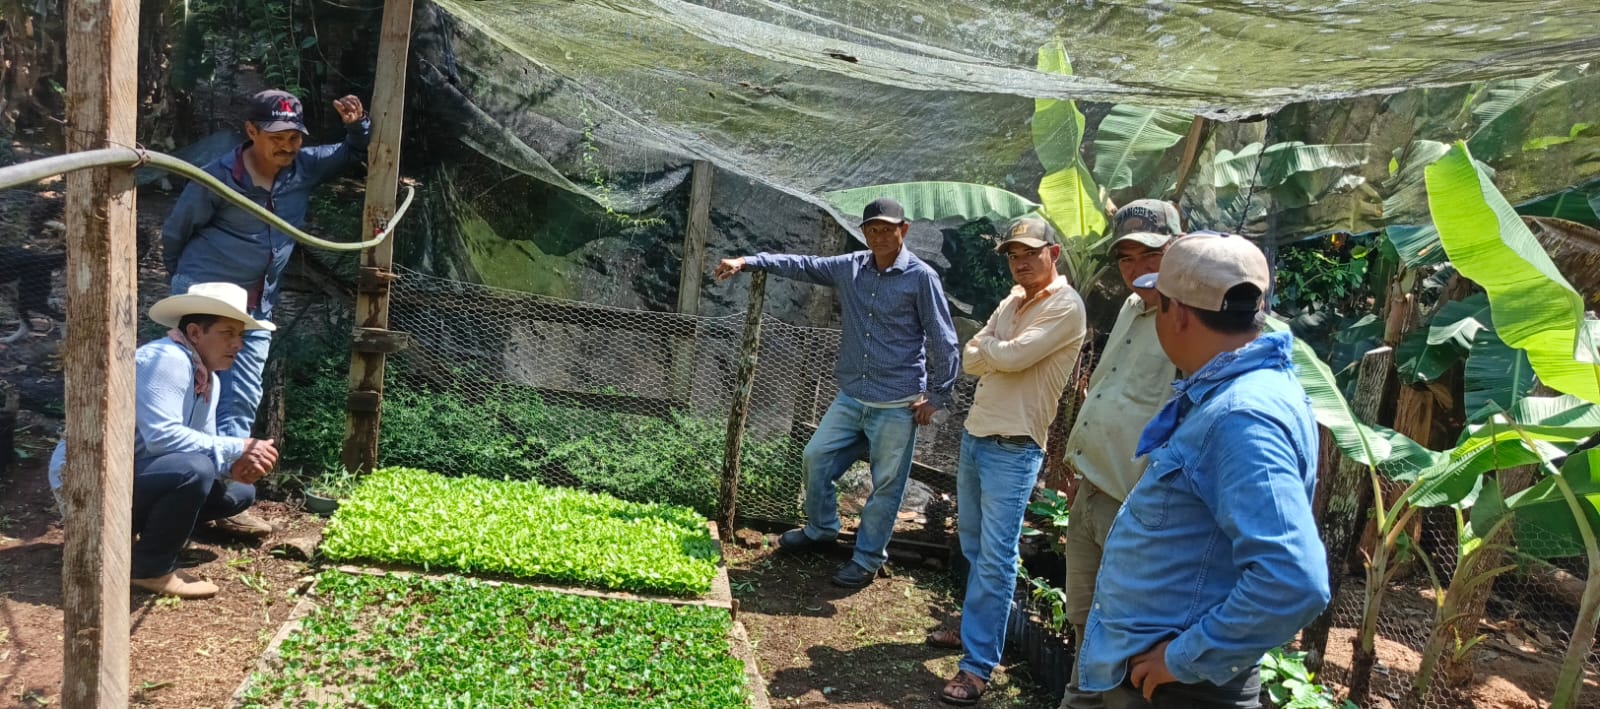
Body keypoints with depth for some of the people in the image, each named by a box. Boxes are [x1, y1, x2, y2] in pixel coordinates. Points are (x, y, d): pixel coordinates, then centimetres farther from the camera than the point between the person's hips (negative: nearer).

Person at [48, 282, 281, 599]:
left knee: (238, 491, 7)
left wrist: (236, 466, -14)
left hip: (135, 477, 10)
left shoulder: (208, 379, 8)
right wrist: (236, 450, -28)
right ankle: (151, 569, -13)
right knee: (193, 470, -32)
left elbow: (202, 446, 8)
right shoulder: (165, 360, -21)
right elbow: (162, 436, -32)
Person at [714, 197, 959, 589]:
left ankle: (867, 559, 20)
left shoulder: (921, 277, -11)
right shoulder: (851, 267, 4)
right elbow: (802, 265, 7)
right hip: (851, 396, 6)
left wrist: (937, 395, -8)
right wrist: (748, 261, -2)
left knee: (886, 483, 5)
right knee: (817, 457, 13)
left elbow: (943, 341, -9)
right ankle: (821, 529, 36)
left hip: (897, 405, -6)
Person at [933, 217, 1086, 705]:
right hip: (974, 435, 9)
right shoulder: (1010, 303, 14)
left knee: (995, 557, -6)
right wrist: (1001, 352, -10)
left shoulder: (1065, 307, -12)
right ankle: (976, 626, 35)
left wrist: (988, 346, -1)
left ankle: (978, 666, -3)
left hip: (1013, 449, -9)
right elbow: (970, 361, 9)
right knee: (973, 545, 19)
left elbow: (1011, 357, -22)